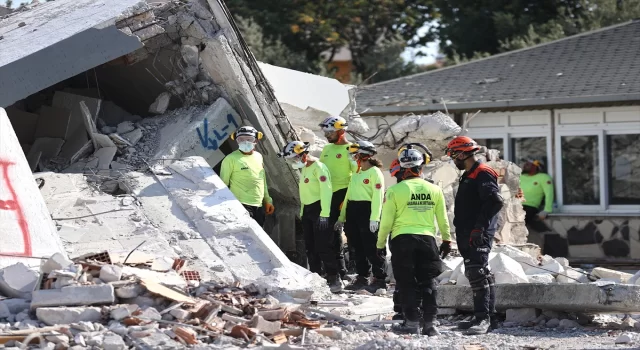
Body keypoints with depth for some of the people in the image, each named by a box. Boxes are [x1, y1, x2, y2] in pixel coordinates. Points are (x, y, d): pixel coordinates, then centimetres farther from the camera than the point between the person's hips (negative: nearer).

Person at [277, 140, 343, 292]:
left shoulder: (318, 167, -13)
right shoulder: (304, 168, 16)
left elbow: (326, 191, -18)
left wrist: (324, 214, -21)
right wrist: (302, 212, 17)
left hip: (319, 209, -9)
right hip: (307, 210, 10)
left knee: (323, 247, -11)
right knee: (310, 247, 11)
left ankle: (335, 280, -8)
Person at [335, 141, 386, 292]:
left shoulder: (375, 172, -6)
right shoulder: (356, 173, 20)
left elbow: (378, 196, -14)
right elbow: (348, 194, 22)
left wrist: (374, 218, -23)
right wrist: (342, 218, 19)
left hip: (367, 210, -8)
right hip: (352, 211, 8)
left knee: (371, 247, -7)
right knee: (357, 246, 9)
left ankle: (379, 278, -3)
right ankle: (362, 277, 16)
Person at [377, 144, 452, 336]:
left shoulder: (395, 190, -8)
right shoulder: (435, 190, 3)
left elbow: (386, 221, -4)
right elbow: (443, 219, 11)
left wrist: (380, 244, 7)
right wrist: (447, 239, 25)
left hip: (402, 240, -3)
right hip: (427, 239, 3)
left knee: (406, 283, 7)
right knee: (428, 282, 9)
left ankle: (412, 322, 5)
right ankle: (429, 323, 6)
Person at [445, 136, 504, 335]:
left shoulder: (483, 174, -12)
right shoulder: (468, 175, 21)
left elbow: (495, 202, -23)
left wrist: (479, 228, -24)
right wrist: (462, 233, 22)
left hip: (478, 236, -11)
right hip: (467, 235, 11)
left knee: (478, 274, -16)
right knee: (481, 275, 12)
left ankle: (483, 317, -18)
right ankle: (488, 318, 17)